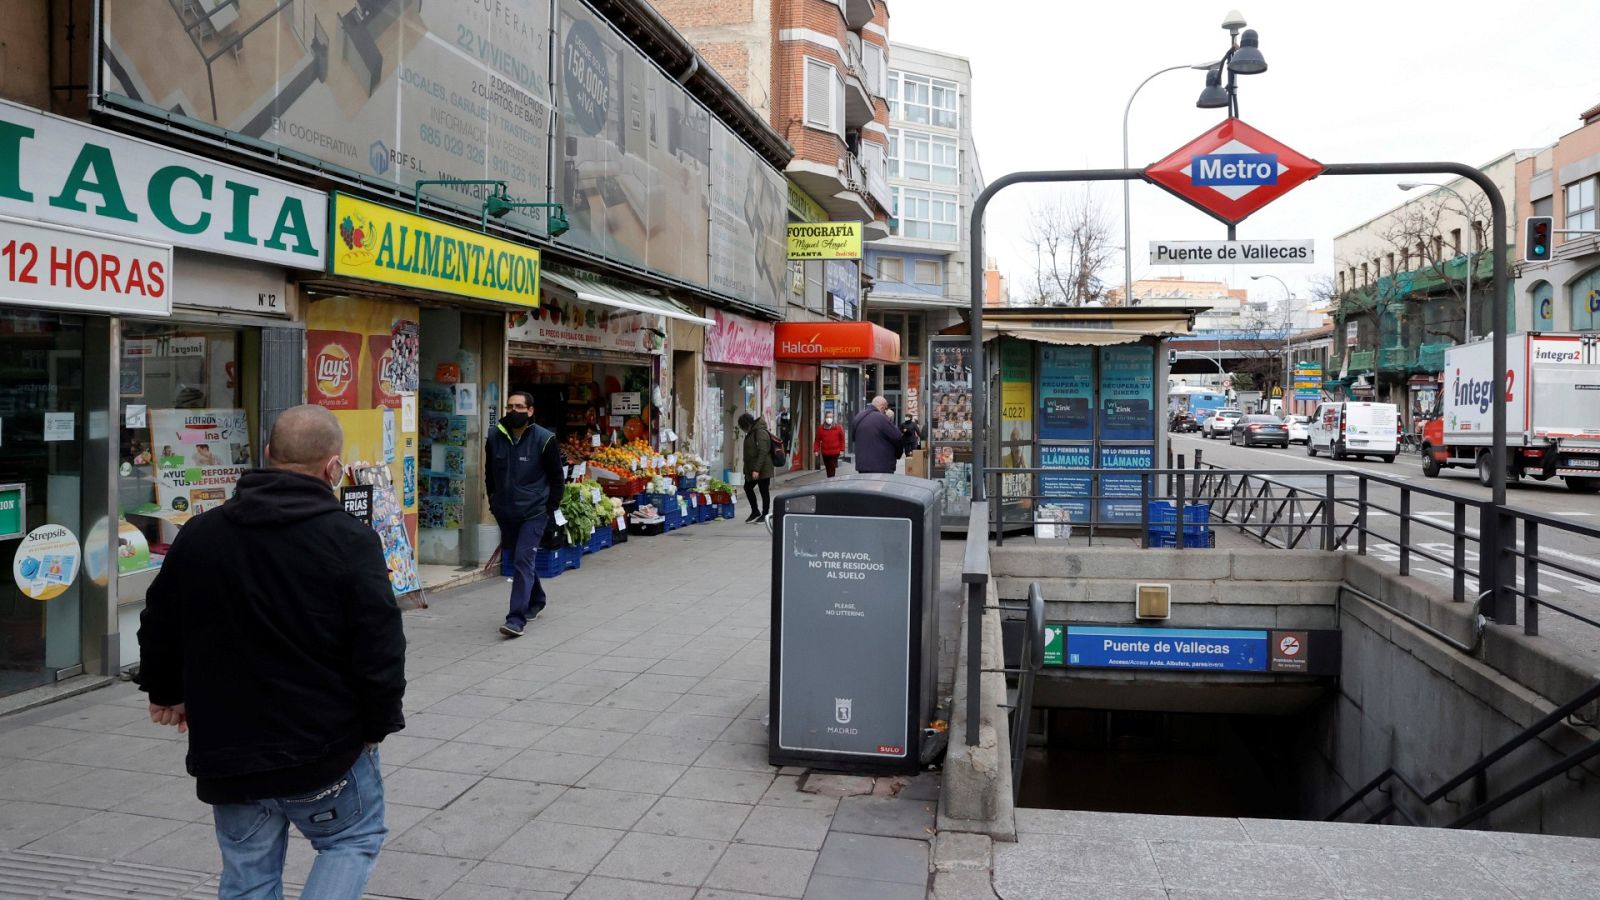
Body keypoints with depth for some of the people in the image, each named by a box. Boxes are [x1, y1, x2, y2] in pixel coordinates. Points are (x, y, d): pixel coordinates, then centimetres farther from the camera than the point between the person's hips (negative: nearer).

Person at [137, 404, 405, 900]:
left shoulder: (198, 534, 2)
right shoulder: (350, 539, -15)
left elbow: (159, 627, 14)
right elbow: (380, 647, -15)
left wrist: (166, 692, 31)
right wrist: (379, 723, 0)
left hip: (226, 751, 5)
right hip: (324, 747, -4)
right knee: (355, 839, 19)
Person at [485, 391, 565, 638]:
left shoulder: (544, 439, -11)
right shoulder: (494, 437, 1)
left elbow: (557, 478, -3)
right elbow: (490, 473, 16)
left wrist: (550, 508, -6)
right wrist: (493, 501, 13)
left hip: (534, 513, -5)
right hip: (505, 513, 5)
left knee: (523, 560, -14)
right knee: (516, 559, 17)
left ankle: (517, 619, -16)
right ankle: (536, 601, 40)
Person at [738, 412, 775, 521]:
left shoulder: (761, 432, -19)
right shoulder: (751, 433, 12)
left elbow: (762, 453, -25)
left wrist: (756, 469, -28)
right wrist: (747, 470, 20)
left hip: (762, 470, -11)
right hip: (752, 470, 11)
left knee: (764, 492, 1)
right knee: (748, 488, 17)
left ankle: (764, 515, 11)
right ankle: (755, 512, 29)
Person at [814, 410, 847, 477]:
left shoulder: (838, 427, 1)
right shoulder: (820, 428, 3)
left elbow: (842, 439, 5)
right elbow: (818, 440, 6)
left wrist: (842, 449, 1)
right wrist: (817, 450, -1)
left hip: (835, 452, -2)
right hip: (825, 452, 2)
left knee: (832, 468, -9)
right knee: (828, 469, 9)